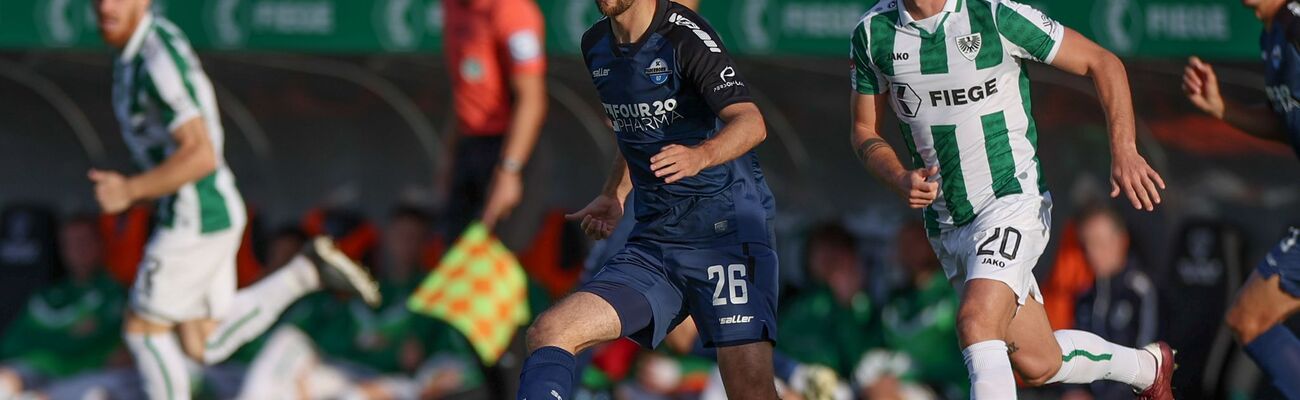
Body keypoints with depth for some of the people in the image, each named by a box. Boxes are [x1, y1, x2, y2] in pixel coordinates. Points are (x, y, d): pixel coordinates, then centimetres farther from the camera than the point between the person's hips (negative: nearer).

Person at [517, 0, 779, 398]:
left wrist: (700, 156, -43)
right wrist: (614, 196, 22)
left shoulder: (684, 36, -12)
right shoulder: (595, 46, 11)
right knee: (548, 332, -12)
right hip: (653, 237, 7)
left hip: (725, 226, -7)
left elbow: (750, 122, -25)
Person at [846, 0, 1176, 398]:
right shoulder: (872, 32, -3)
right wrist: (902, 180, -14)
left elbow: (1102, 62, -5)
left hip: (1012, 199, -6)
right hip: (945, 226, 6)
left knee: (976, 325, -30)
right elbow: (865, 132, 9)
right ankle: (1147, 366, 40)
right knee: (1040, 364, 13)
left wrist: (1124, 152, -19)